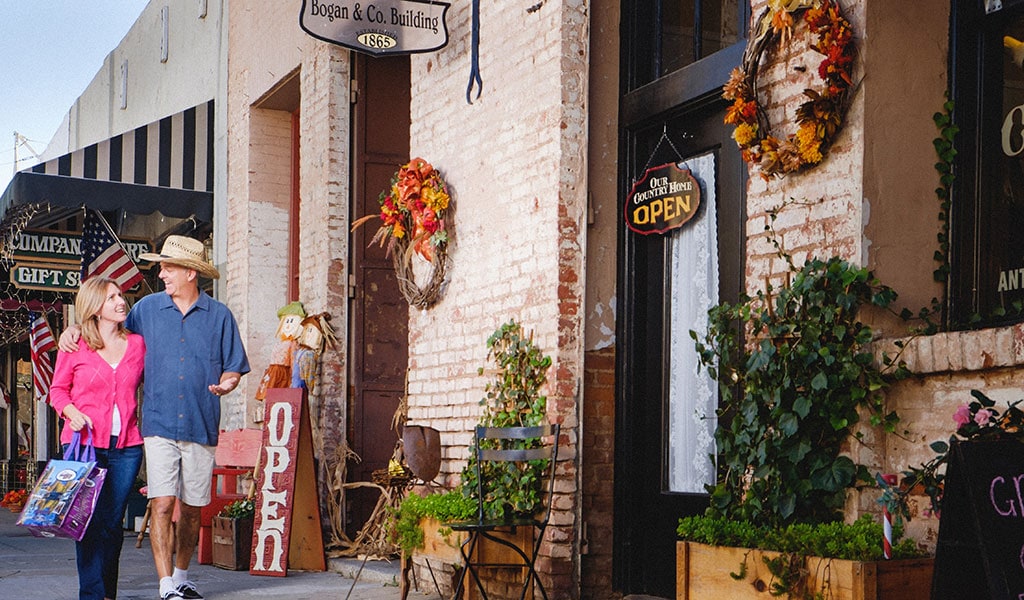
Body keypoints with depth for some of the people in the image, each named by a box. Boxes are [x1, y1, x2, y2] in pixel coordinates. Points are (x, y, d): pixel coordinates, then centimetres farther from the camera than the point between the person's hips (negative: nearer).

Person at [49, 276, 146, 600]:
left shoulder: (137, 343, 9)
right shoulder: (75, 346, 2)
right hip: (84, 443, -2)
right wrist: (72, 413, -10)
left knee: (112, 523, 5)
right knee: (89, 522, -4)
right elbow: (58, 389, 8)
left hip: (126, 446, 2)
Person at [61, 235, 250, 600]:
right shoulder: (147, 308, 8)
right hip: (159, 423, 0)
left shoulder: (219, 316, 5)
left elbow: (234, 366, 9)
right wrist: (75, 329, 5)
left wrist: (227, 383, -12)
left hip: (201, 426, 0)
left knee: (191, 508, 9)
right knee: (162, 504, -11)